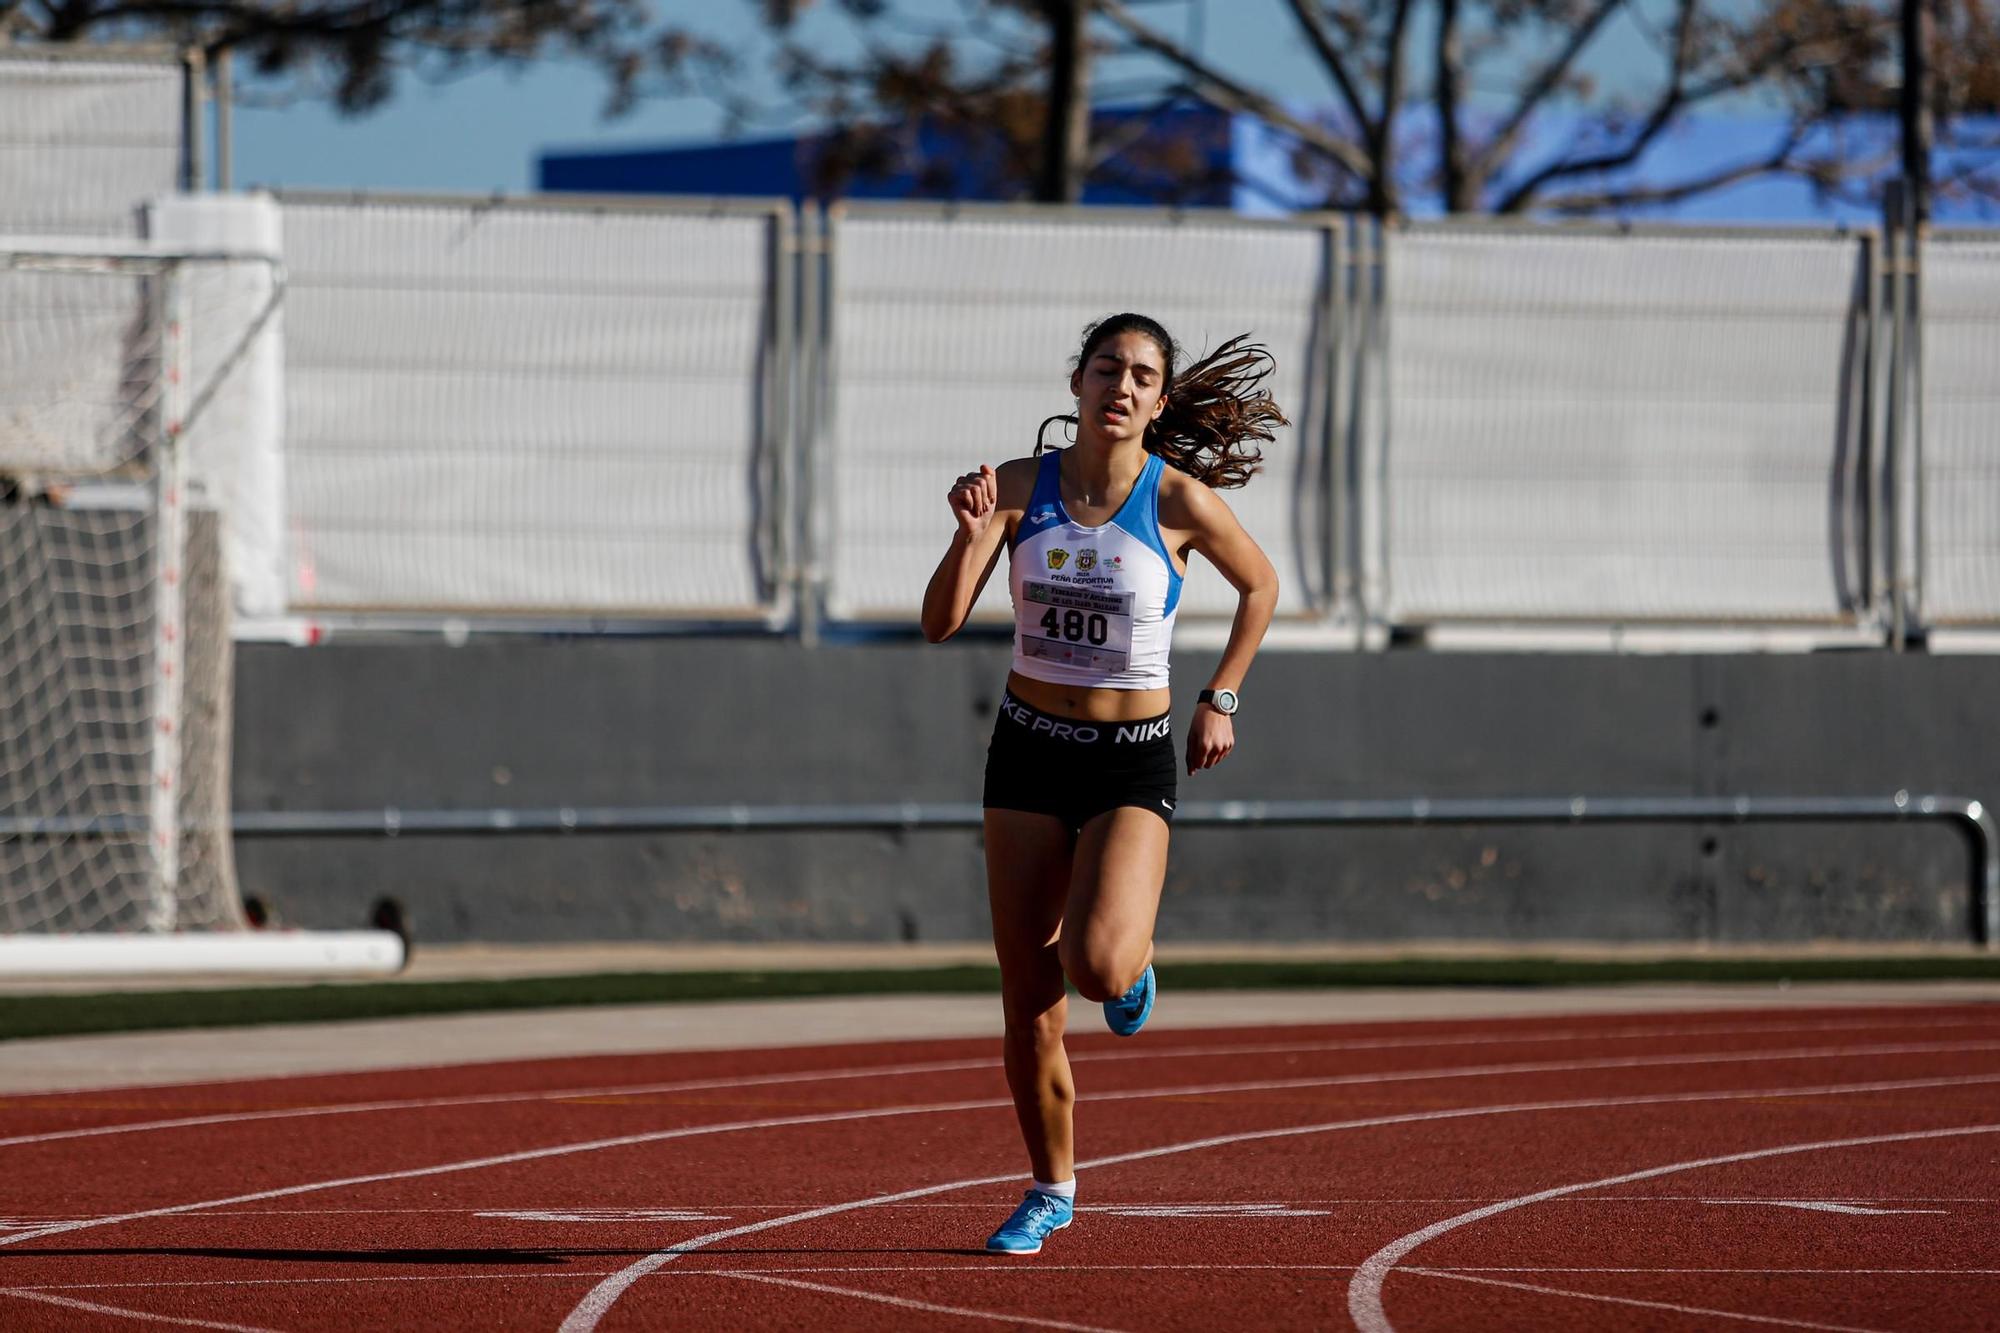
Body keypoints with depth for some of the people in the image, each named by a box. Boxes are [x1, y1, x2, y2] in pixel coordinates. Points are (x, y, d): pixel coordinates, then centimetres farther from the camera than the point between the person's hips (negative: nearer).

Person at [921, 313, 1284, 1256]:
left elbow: (1259, 585, 8)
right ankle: (1051, 1191, 22)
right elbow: (941, 623, -11)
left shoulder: (1178, 499, -11)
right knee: (1028, 1001, 3)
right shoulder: (1018, 487, -5)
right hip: (1029, 752, 2)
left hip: (1134, 763, -2)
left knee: (1097, 968, -24)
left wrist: (1219, 699, 5)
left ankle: (1134, 953, 15)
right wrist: (972, 536, -27)